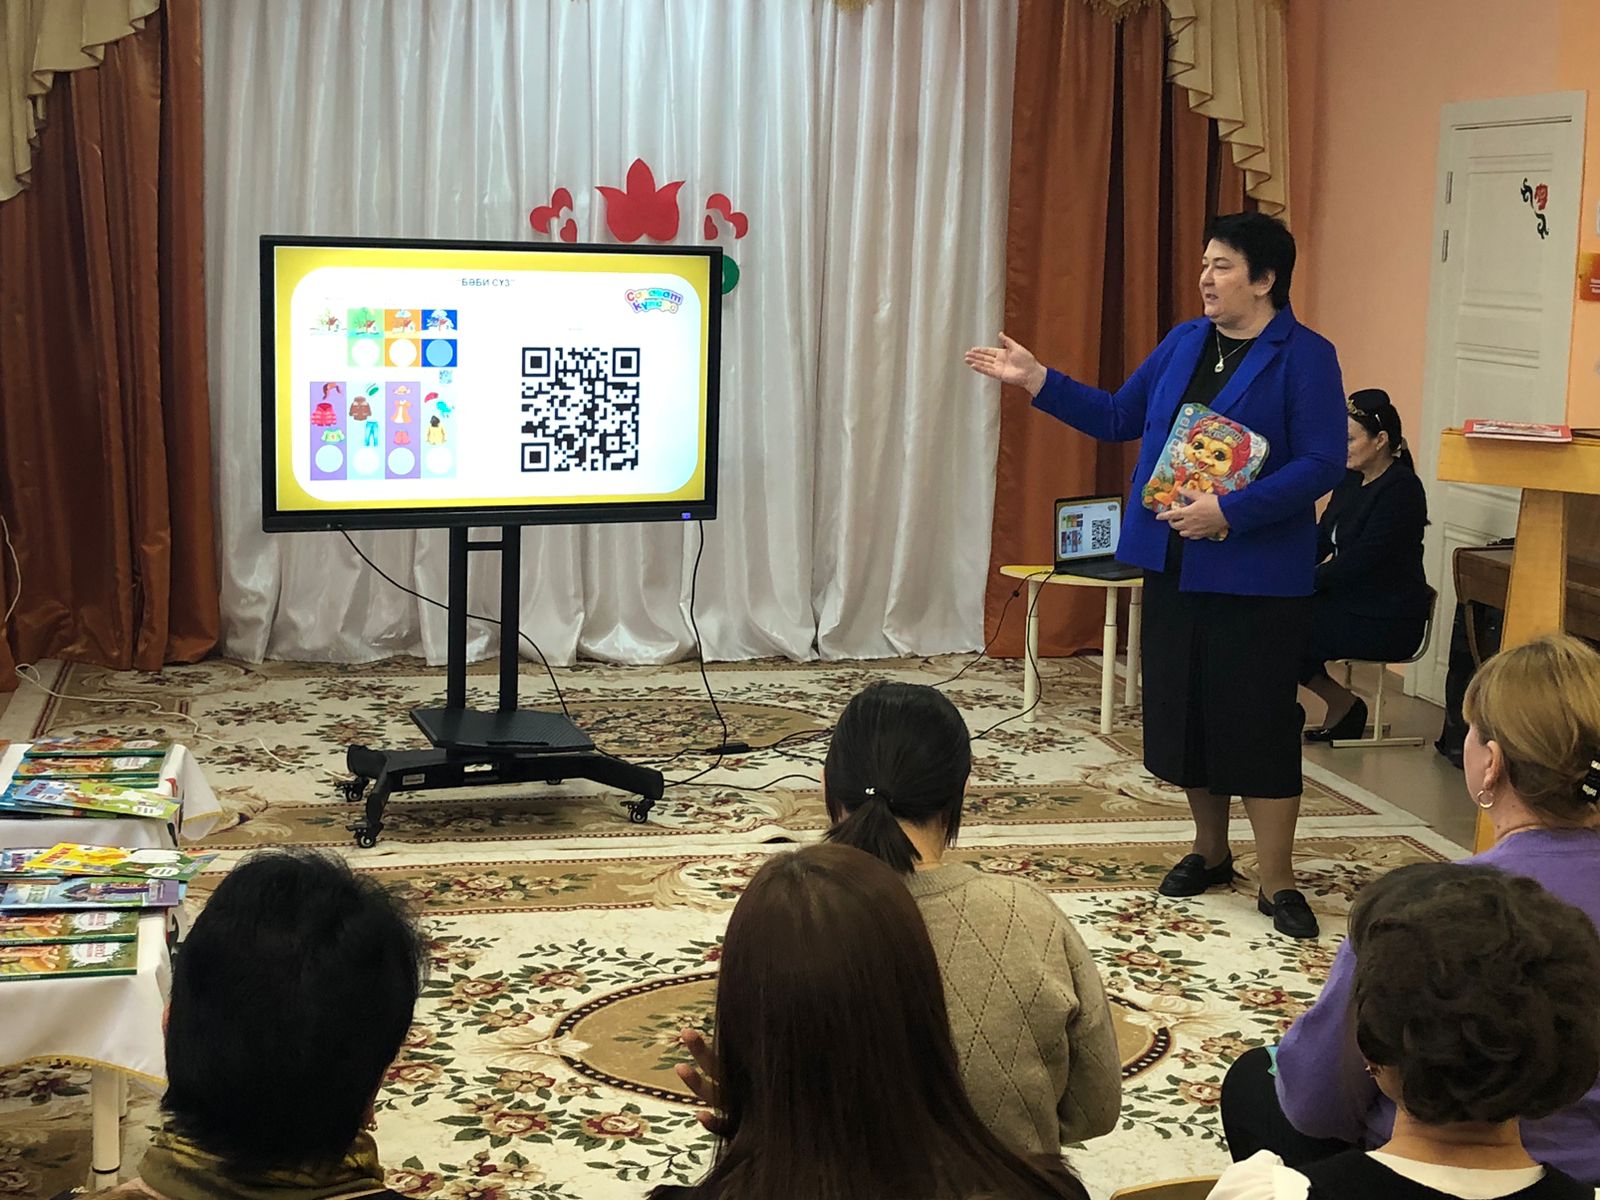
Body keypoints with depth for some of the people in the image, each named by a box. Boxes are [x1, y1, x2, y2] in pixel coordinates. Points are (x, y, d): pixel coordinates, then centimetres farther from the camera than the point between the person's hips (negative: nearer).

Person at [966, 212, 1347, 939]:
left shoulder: (1304, 358, -9)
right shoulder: (1183, 343, 10)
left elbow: (1323, 464, -17)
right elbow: (1117, 419, 17)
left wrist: (1229, 512, -24)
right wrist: (1035, 380, 9)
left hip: (1256, 575, -6)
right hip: (1173, 565, 6)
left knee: (1259, 725, -4)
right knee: (1183, 711, 12)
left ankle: (1276, 882, 6)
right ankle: (1209, 852, 29)